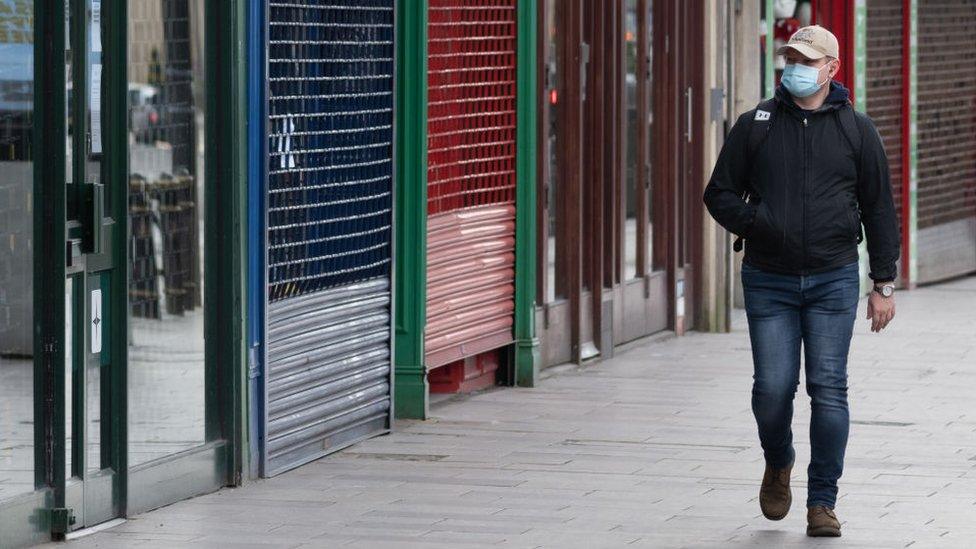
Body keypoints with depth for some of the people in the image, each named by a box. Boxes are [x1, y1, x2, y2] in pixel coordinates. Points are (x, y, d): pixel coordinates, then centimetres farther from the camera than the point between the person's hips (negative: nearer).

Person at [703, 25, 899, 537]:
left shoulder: (856, 130, 4)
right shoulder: (755, 126, 5)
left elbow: (879, 209, 7)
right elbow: (719, 193, 8)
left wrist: (883, 284, 4)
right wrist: (755, 225, -12)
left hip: (833, 281, 0)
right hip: (769, 282, 0)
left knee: (828, 389, -5)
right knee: (773, 386, -5)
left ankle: (822, 503, 4)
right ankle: (778, 465, 26)